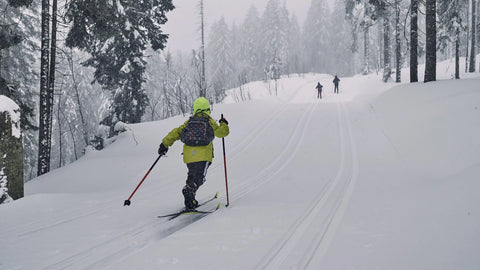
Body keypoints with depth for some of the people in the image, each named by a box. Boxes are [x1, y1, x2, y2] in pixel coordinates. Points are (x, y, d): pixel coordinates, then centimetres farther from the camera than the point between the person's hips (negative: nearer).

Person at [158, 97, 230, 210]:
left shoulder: (189, 122, 15)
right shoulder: (210, 121, 6)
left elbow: (177, 132, 9)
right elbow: (221, 132, 9)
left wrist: (165, 144, 10)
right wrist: (224, 124, 30)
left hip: (189, 154, 4)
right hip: (203, 154, -4)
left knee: (192, 175, 21)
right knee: (199, 177, -8)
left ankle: (190, 200, 15)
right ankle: (189, 190, -38)